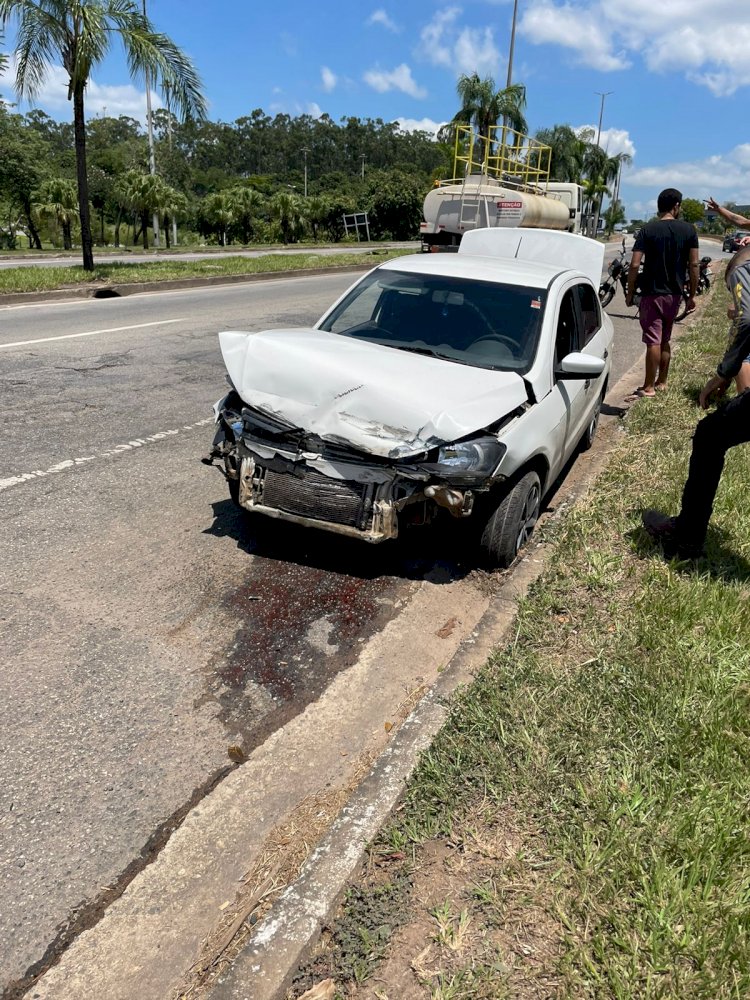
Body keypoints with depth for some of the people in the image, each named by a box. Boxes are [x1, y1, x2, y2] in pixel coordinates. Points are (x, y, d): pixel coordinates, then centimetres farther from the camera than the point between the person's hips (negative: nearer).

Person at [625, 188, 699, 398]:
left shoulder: (648, 230, -7)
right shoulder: (689, 230, 1)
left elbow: (635, 265, -14)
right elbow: (693, 265, 0)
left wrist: (630, 292, -3)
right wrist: (692, 295, 7)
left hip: (652, 293, -4)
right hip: (674, 294, 4)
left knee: (653, 341, -4)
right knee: (664, 340, 17)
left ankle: (649, 387, -1)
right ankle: (662, 382, 25)